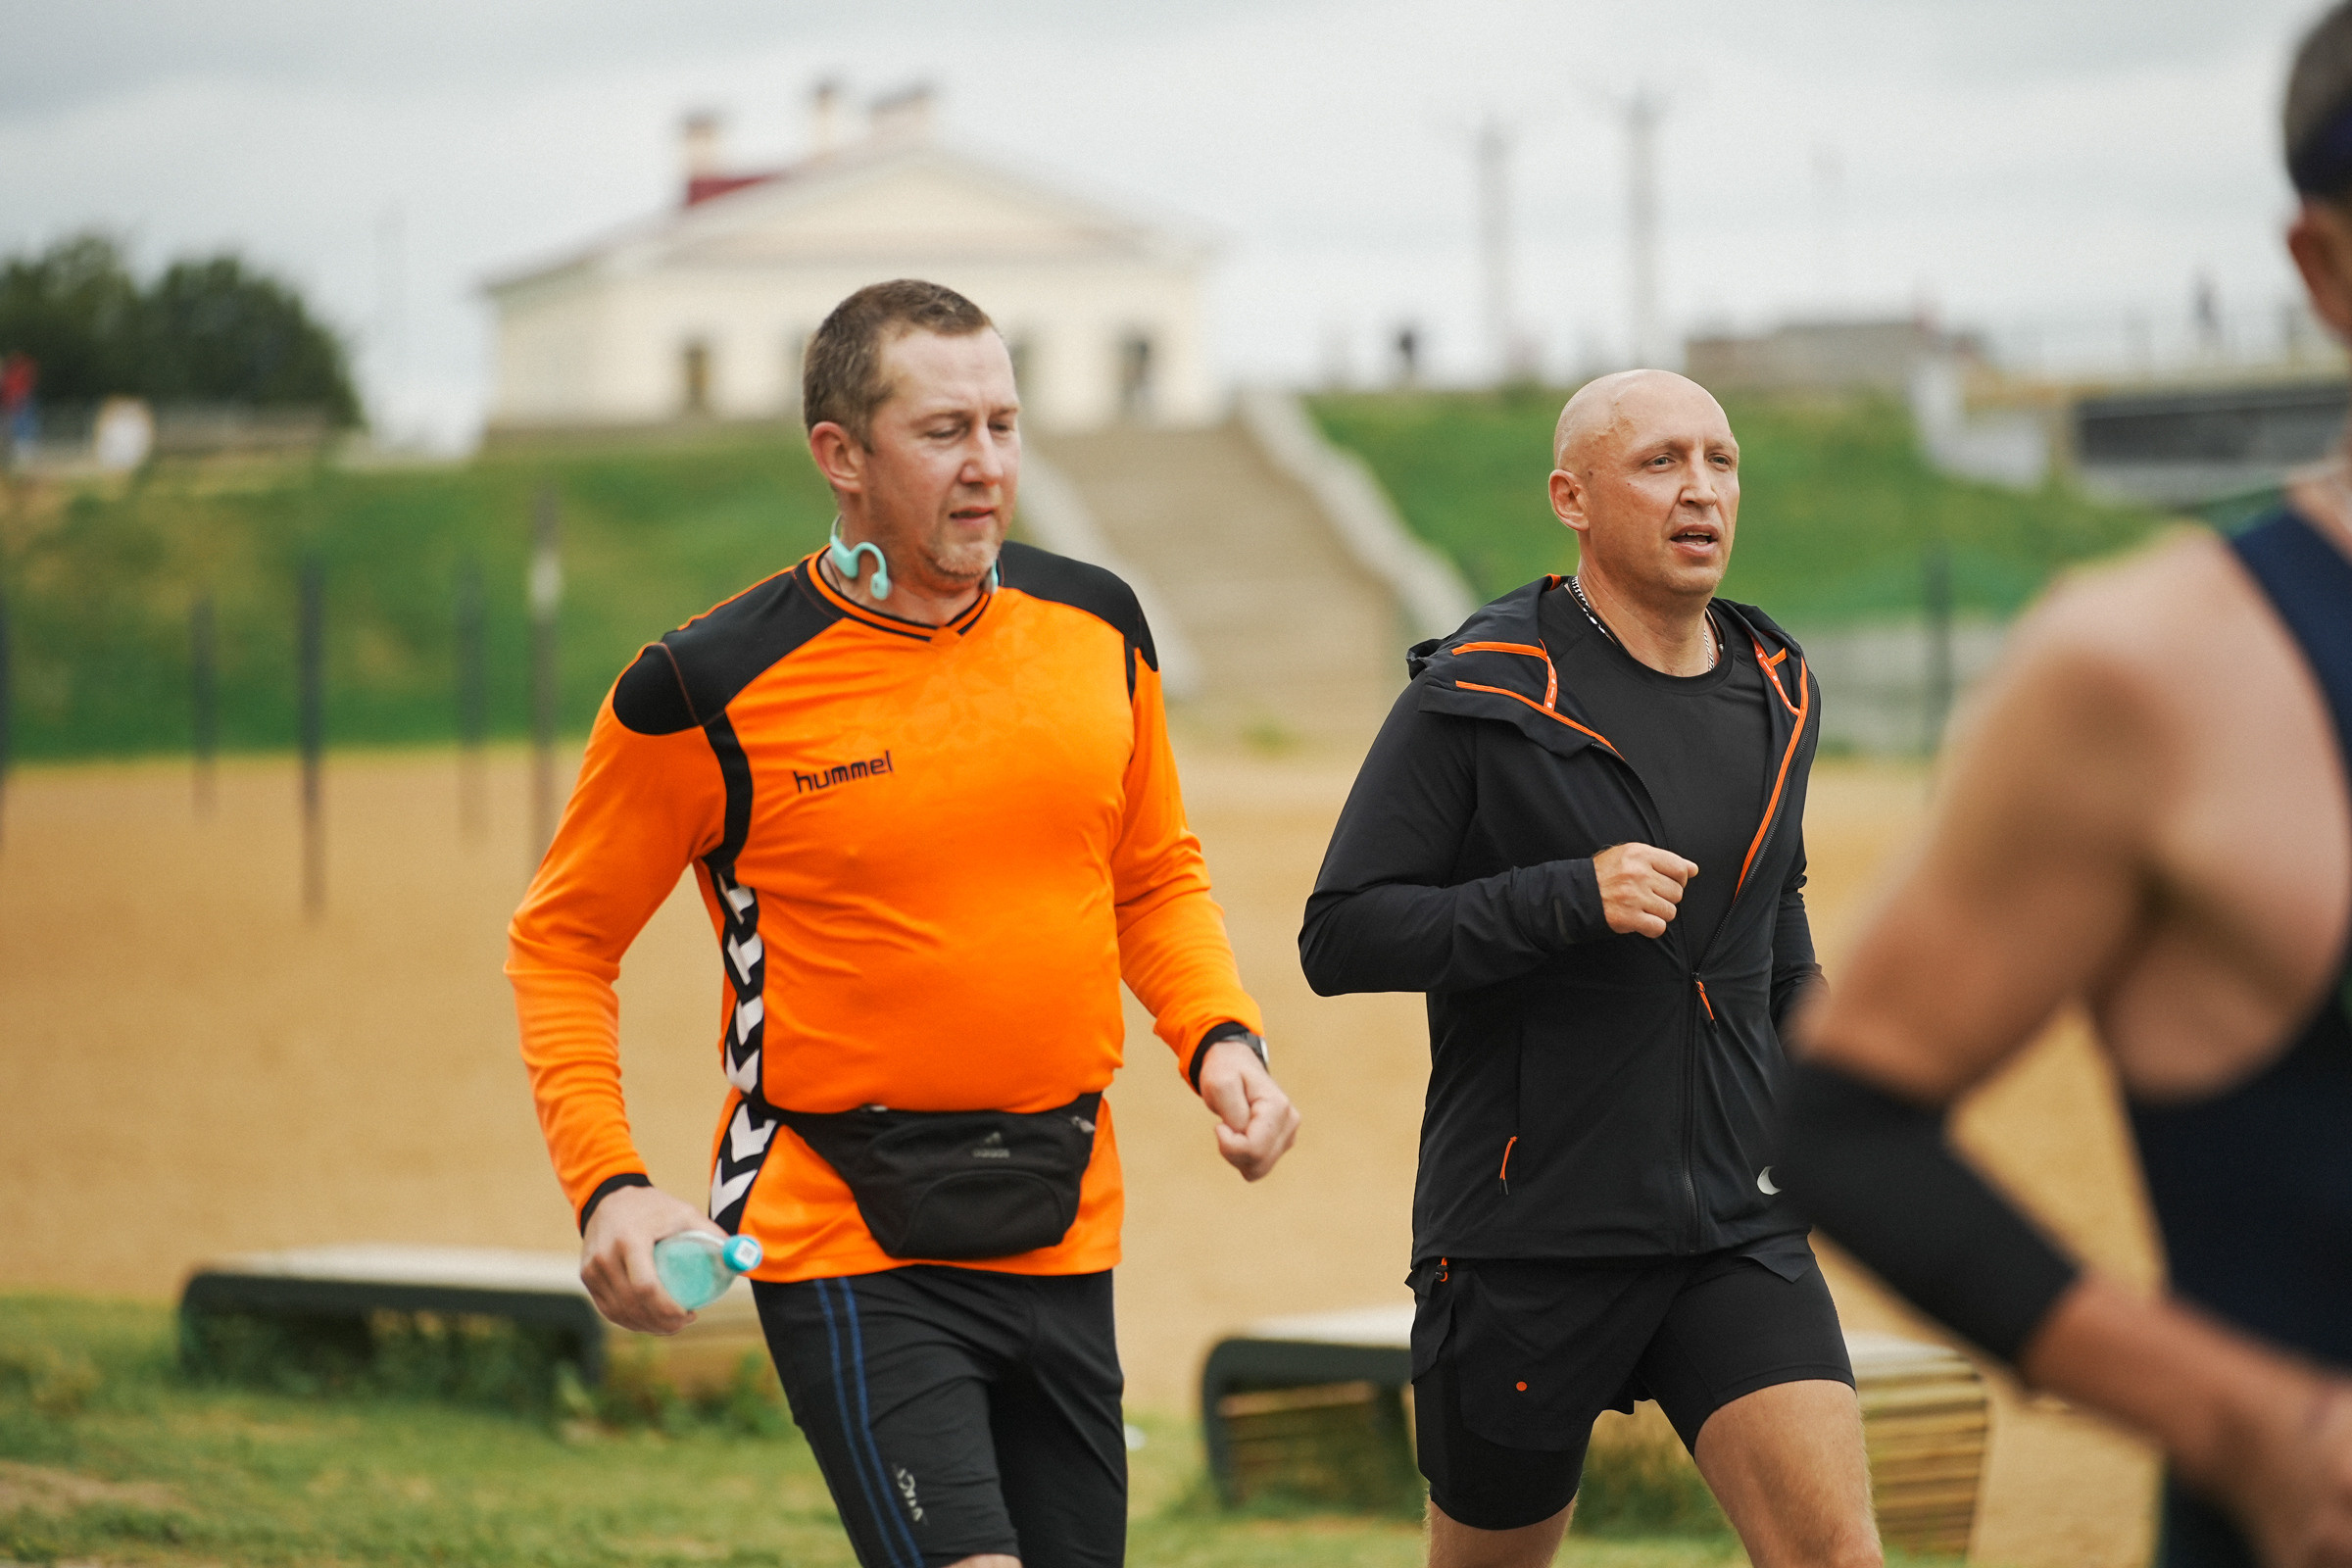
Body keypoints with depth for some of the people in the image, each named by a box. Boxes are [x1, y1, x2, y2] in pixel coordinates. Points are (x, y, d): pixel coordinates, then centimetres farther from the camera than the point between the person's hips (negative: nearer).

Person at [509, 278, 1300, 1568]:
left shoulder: (1094, 627, 5)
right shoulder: (714, 692, -10)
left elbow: (1157, 880, 20)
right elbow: (561, 942, 0)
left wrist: (1219, 1037, 0)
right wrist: (606, 1186, -13)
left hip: (1061, 1233, 6)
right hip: (847, 1247, -5)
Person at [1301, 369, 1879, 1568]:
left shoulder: (1775, 694, 9)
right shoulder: (1481, 697, -9)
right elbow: (1340, 937, -12)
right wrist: (1565, 901, -23)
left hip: (1733, 1230, 4)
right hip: (1528, 1237, -4)